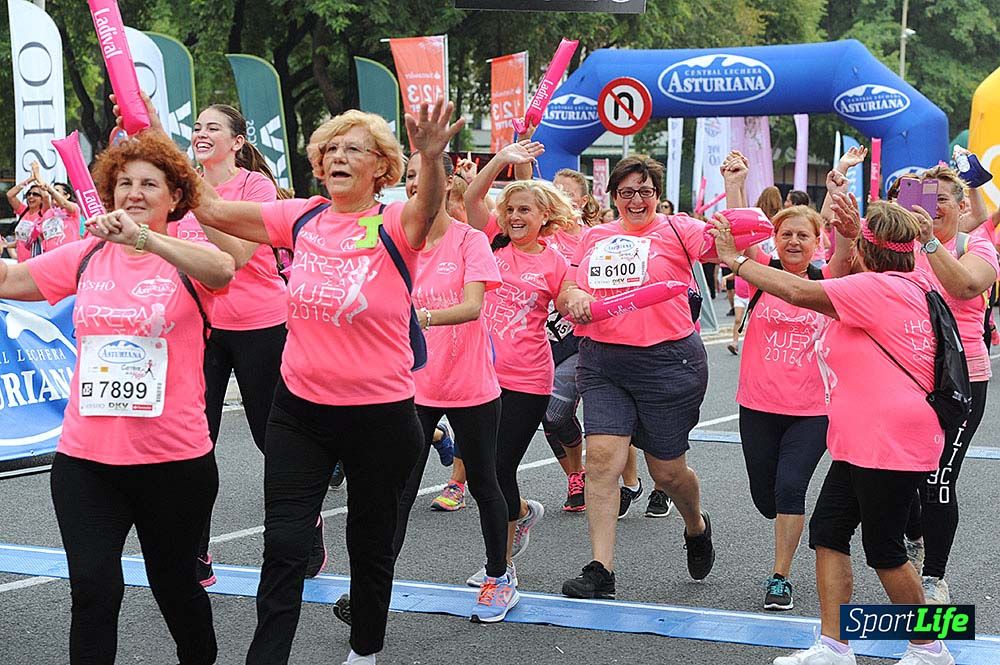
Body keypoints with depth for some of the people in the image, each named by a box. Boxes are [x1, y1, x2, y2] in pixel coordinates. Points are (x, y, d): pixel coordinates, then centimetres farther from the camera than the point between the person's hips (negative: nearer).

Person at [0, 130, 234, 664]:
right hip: (85, 458, 2)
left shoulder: (186, 259, -5)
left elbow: (222, 270, -30)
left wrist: (142, 238, -42)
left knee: (174, 582, 16)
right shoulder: (88, 256, 6)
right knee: (93, 590, -8)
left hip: (174, 459, -2)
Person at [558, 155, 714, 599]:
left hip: (668, 362, -3)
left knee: (667, 470, 7)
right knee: (601, 458, -10)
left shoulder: (676, 230, 1)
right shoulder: (595, 238, 13)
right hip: (602, 365, 3)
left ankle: (696, 528, 41)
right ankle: (601, 571, -7)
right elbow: (564, 297, 14)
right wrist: (574, 297, -7)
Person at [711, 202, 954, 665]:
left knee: (883, 548, 0)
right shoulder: (909, 285, 14)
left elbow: (800, 292, -20)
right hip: (862, 442, 10)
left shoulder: (879, 288, -17)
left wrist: (734, 261, -13)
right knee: (827, 531, 7)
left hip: (891, 442, -10)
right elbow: (837, 288, 26)